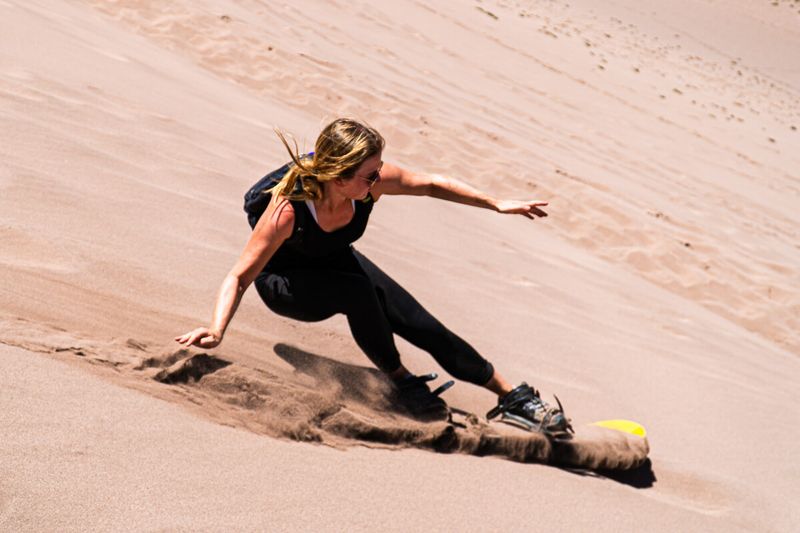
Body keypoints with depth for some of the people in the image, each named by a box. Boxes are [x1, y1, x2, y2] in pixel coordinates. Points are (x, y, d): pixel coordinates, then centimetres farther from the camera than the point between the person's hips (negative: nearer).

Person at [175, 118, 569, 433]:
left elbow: (430, 185, -8)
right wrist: (216, 329, -50)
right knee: (357, 292, -37)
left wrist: (497, 204, -2)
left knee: (424, 327, -6)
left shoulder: (373, 182, -26)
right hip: (283, 283, -5)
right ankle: (400, 380, -12)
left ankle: (513, 397, 7)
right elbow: (240, 275, -35)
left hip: (337, 265, 5)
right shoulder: (288, 210, -39)